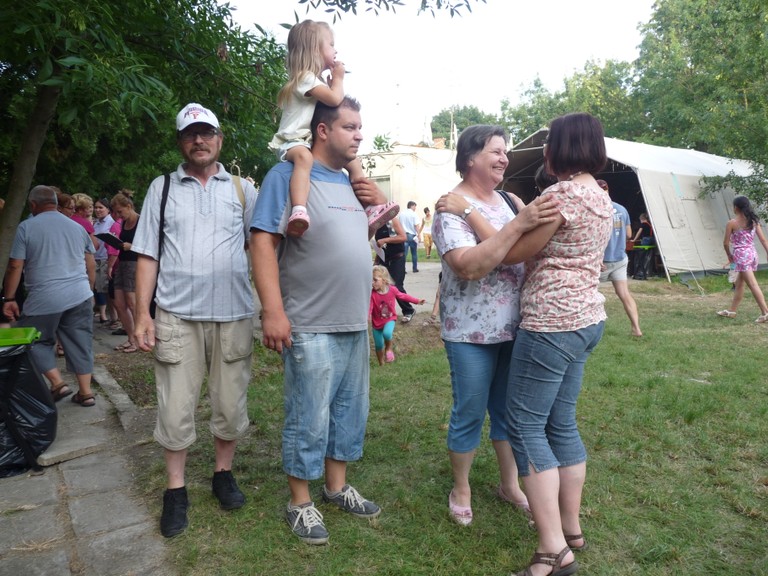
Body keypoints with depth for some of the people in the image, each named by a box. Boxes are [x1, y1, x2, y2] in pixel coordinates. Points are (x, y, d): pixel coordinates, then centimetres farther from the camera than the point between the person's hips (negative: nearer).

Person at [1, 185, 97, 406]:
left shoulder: (26, 227, -1)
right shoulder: (77, 227, 11)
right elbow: (91, 265, 14)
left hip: (45, 299, -4)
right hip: (79, 296, 4)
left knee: (37, 341, 14)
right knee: (80, 343, 8)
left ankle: (57, 383, 6)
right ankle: (85, 391, 10)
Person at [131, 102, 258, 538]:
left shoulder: (242, 189, 8)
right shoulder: (162, 188, 8)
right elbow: (147, 256, 6)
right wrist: (143, 314, -1)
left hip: (233, 316, 1)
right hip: (177, 317, 0)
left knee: (231, 405, 10)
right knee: (176, 409, 5)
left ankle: (224, 474, 31)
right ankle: (176, 490, 23)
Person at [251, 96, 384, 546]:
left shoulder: (351, 182, 14)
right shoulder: (288, 175, -9)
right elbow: (263, 241, -16)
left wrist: (382, 203, 4)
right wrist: (273, 311, -23)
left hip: (357, 323, 8)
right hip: (312, 328, -8)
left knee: (351, 410, 17)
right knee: (309, 420, 3)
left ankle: (337, 486, 36)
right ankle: (300, 503, 23)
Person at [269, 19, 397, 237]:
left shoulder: (316, 80, 20)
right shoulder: (306, 77, -13)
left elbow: (333, 100, 27)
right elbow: (334, 99, -24)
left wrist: (333, 80, 14)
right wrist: (338, 78, -5)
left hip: (315, 142, 10)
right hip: (293, 142, -10)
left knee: (354, 162, 5)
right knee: (304, 157, -44)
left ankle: (369, 210, 2)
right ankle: (299, 210, -61)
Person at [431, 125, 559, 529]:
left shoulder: (507, 201, 8)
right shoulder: (451, 209, -13)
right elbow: (468, 267, -28)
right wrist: (518, 225, -31)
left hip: (512, 326, 7)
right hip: (470, 331, -6)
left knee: (508, 410, 18)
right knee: (469, 414, 6)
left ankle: (509, 484, 36)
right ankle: (461, 490, 28)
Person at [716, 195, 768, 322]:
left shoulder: (732, 223, -9)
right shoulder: (754, 221, 6)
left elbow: (726, 243, -6)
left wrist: (729, 255, 11)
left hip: (741, 255, -7)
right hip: (752, 254, 7)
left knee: (753, 285, -7)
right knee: (739, 283, 17)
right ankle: (732, 310, 27)